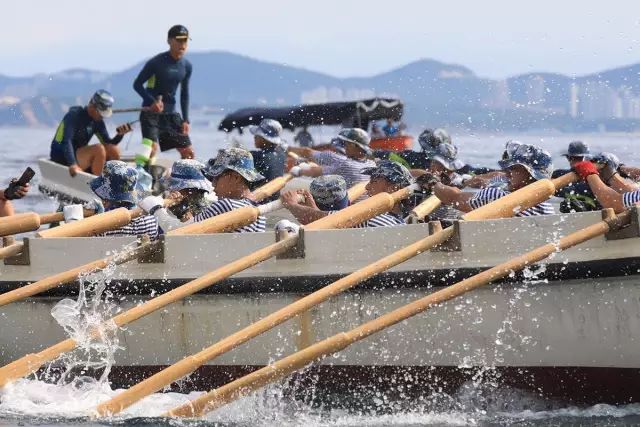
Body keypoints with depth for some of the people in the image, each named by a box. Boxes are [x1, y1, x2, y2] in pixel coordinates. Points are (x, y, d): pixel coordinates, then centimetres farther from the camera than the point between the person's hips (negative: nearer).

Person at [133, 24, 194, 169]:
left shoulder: (186, 66, 5)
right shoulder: (157, 62, -13)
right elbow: (137, 84, -9)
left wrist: (185, 120, 5)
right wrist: (152, 101, -23)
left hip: (170, 113, 6)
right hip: (151, 112, -6)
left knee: (188, 152, 4)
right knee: (152, 147, -26)